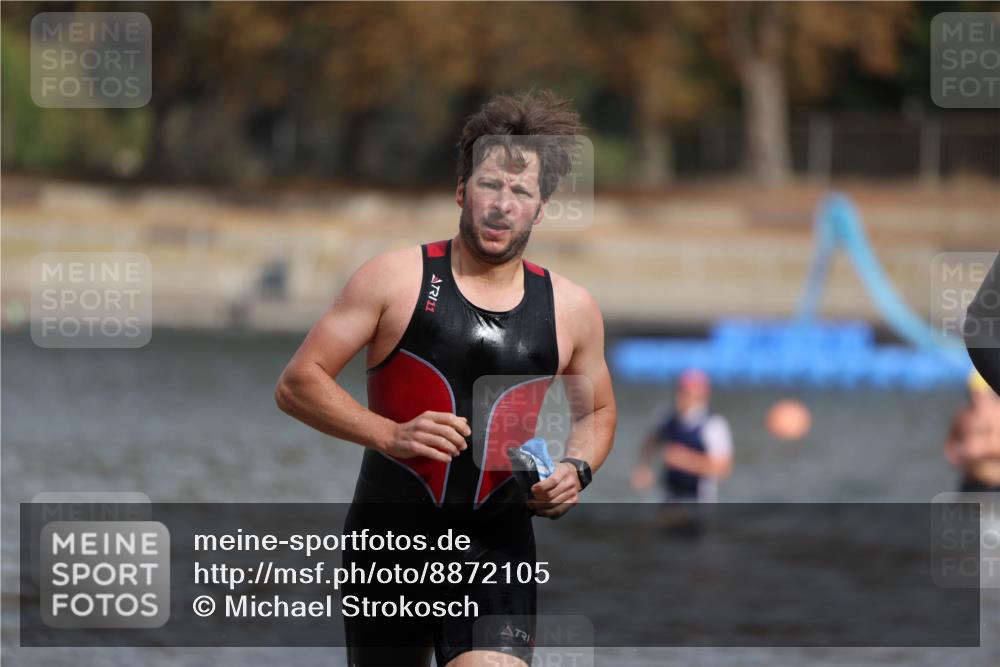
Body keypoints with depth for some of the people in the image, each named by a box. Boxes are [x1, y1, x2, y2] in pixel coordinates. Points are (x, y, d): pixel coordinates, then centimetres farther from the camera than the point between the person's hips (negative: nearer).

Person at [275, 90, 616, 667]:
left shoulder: (572, 309, 6)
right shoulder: (396, 279, -2)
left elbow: (598, 410, 24)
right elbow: (298, 384, -3)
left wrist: (577, 469, 2)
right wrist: (390, 435, -16)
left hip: (497, 547, 0)